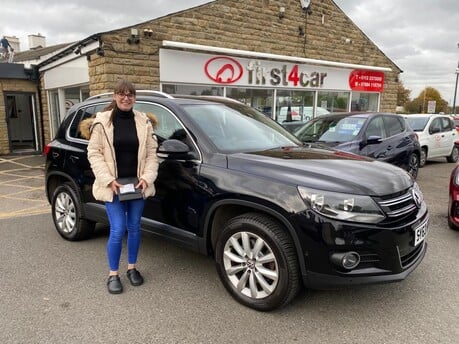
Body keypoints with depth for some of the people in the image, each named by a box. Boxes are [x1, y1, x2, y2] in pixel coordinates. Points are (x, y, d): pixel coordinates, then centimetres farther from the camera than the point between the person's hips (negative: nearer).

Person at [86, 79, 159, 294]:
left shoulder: (144, 122, 3)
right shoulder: (102, 122, -4)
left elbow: (151, 153, 2)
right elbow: (94, 153, -5)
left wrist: (147, 177, -11)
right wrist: (108, 180, -14)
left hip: (137, 185, 3)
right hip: (113, 186, -2)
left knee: (134, 228, 13)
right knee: (117, 230, -1)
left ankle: (132, 268, 31)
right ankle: (113, 275, 18)